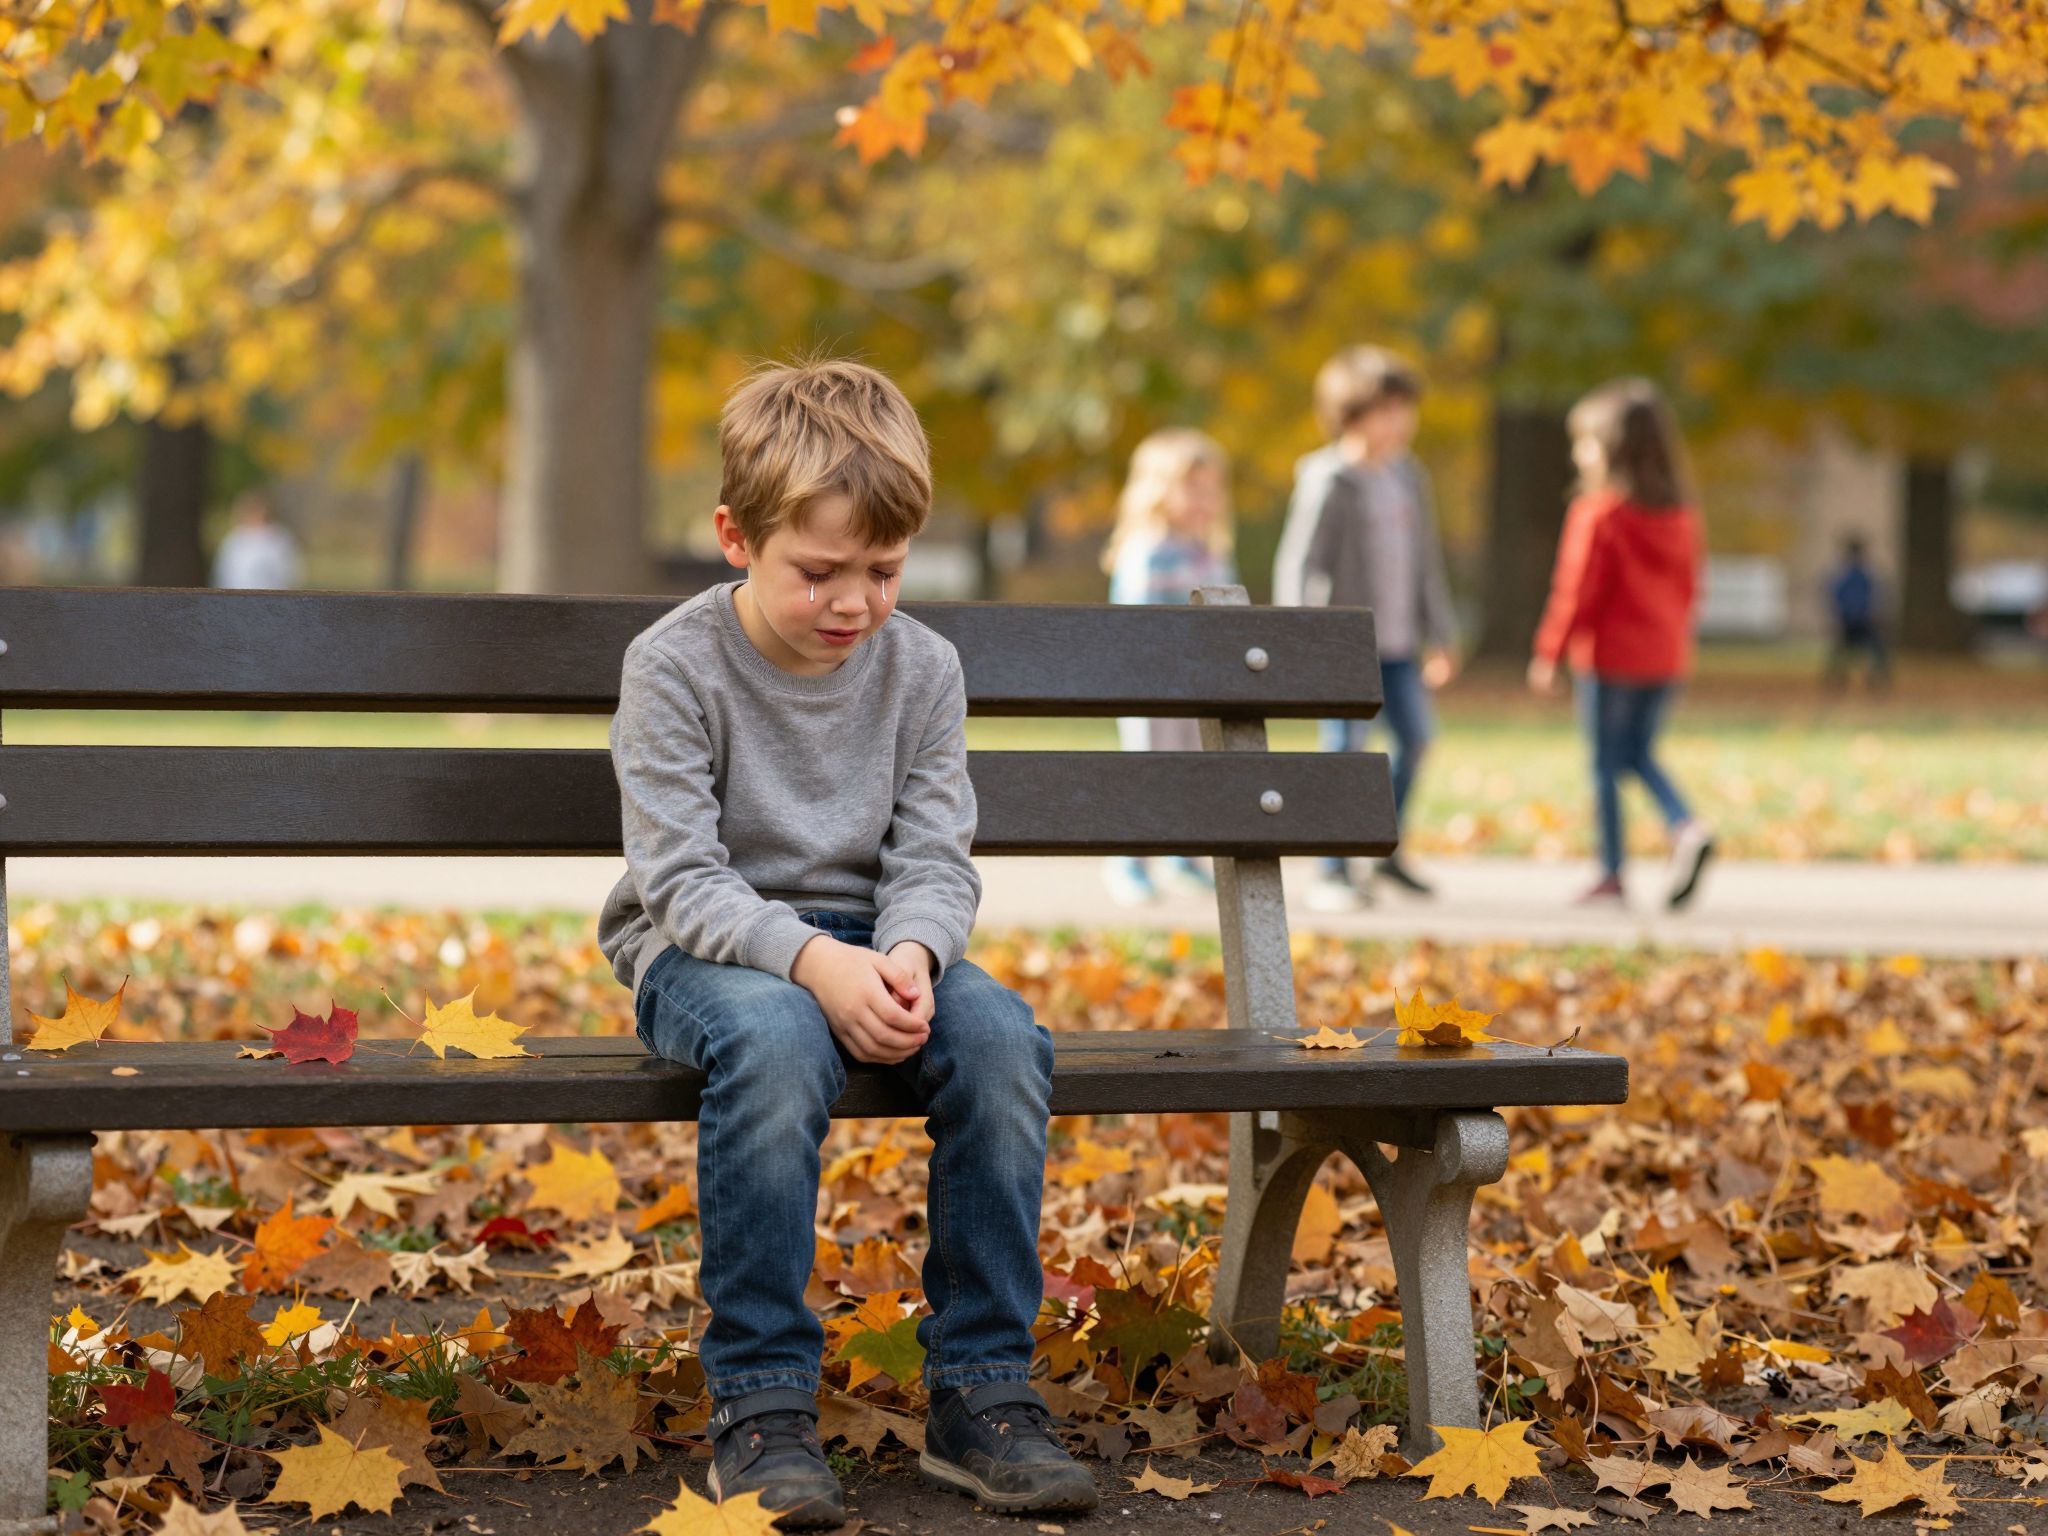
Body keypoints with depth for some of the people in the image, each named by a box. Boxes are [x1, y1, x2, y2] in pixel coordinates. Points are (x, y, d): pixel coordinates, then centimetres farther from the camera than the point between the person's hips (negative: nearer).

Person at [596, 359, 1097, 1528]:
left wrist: (909, 952, -24)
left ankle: (983, 1391, -19)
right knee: (776, 1038, -39)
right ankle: (762, 1405, -30)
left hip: (865, 941, 4)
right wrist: (811, 960, -32)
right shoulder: (676, 667, -11)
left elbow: (935, 859, 0)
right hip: (703, 948, -4)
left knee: (1001, 1032, -28)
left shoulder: (922, 668, 1)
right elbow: (682, 877, -16)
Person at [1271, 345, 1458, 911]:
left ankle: (1388, 849, 24)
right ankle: (1331, 874, 1)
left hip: (1398, 640, 7)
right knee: (1345, 749, -6)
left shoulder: (1409, 477, 9)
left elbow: (1426, 561, 17)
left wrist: (1440, 635, 18)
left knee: (1416, 736, 7)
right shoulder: (1329, 483, -11)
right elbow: (1297, 563, -12)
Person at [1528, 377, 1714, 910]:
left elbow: (1575, 590, -13)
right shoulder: (1681, 514, 6)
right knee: (1640, 754, 18)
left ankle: (1611, 876, 6)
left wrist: (1549, 652, -5)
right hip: (1666, 656, 6)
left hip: (1611, 653, -6)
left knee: (1606, 764, 3)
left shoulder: (1598, 513, -14)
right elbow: (1689, 586, 12)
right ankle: (1688, 829, -5)